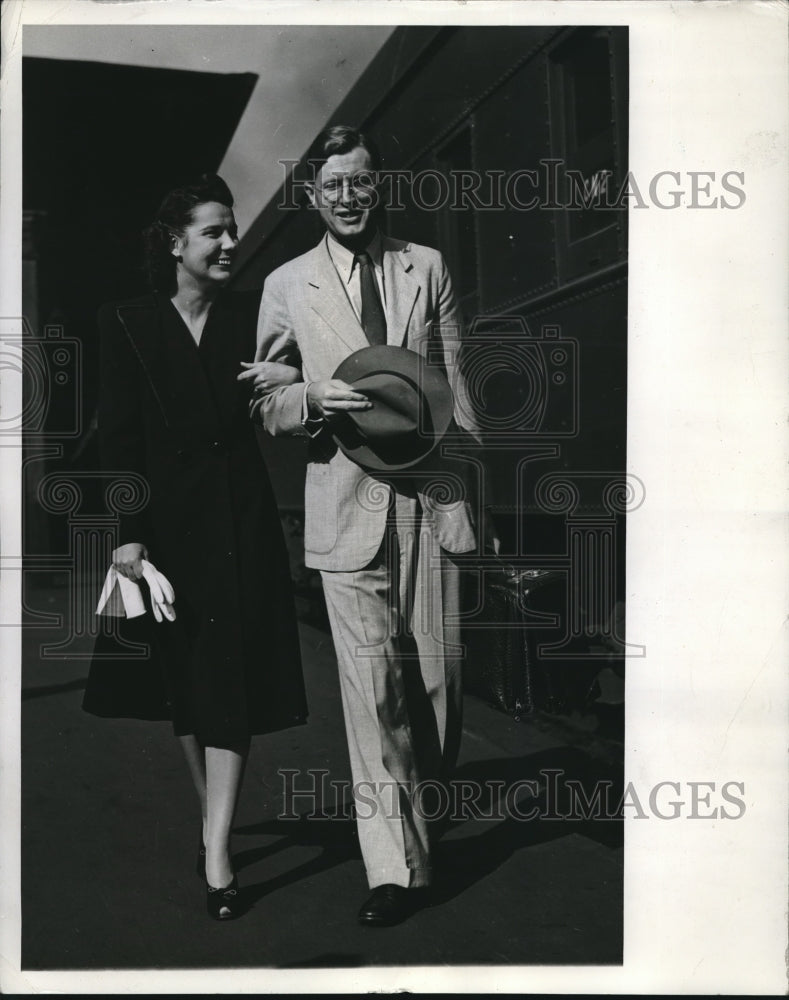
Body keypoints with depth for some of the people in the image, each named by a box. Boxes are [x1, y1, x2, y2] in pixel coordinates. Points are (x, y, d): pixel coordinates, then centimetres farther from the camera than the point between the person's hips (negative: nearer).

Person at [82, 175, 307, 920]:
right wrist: (127, 534, -9)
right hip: (169, 520, 0)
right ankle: (212, 819, 29)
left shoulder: (251, 314, 5)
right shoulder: (128, 325, 1)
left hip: (240, 519, 0)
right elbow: (117, 437, -3)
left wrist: (295, 378, -15)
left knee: (228, 678, -5)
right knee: (182, 679, 10)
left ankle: (217, 850, -3)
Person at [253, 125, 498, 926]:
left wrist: (475, 497, 6)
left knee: (437, 672, 7)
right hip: (347, 508, -1)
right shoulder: (286, 286, 7)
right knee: (372, 684, -4)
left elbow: (456, 389, 9)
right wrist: (313, 398, -11)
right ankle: (396, 868, 5)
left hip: (430, 498, 1)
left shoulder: (427, 268, 10)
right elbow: (260, 406, 11)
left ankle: (429, 791, 39)